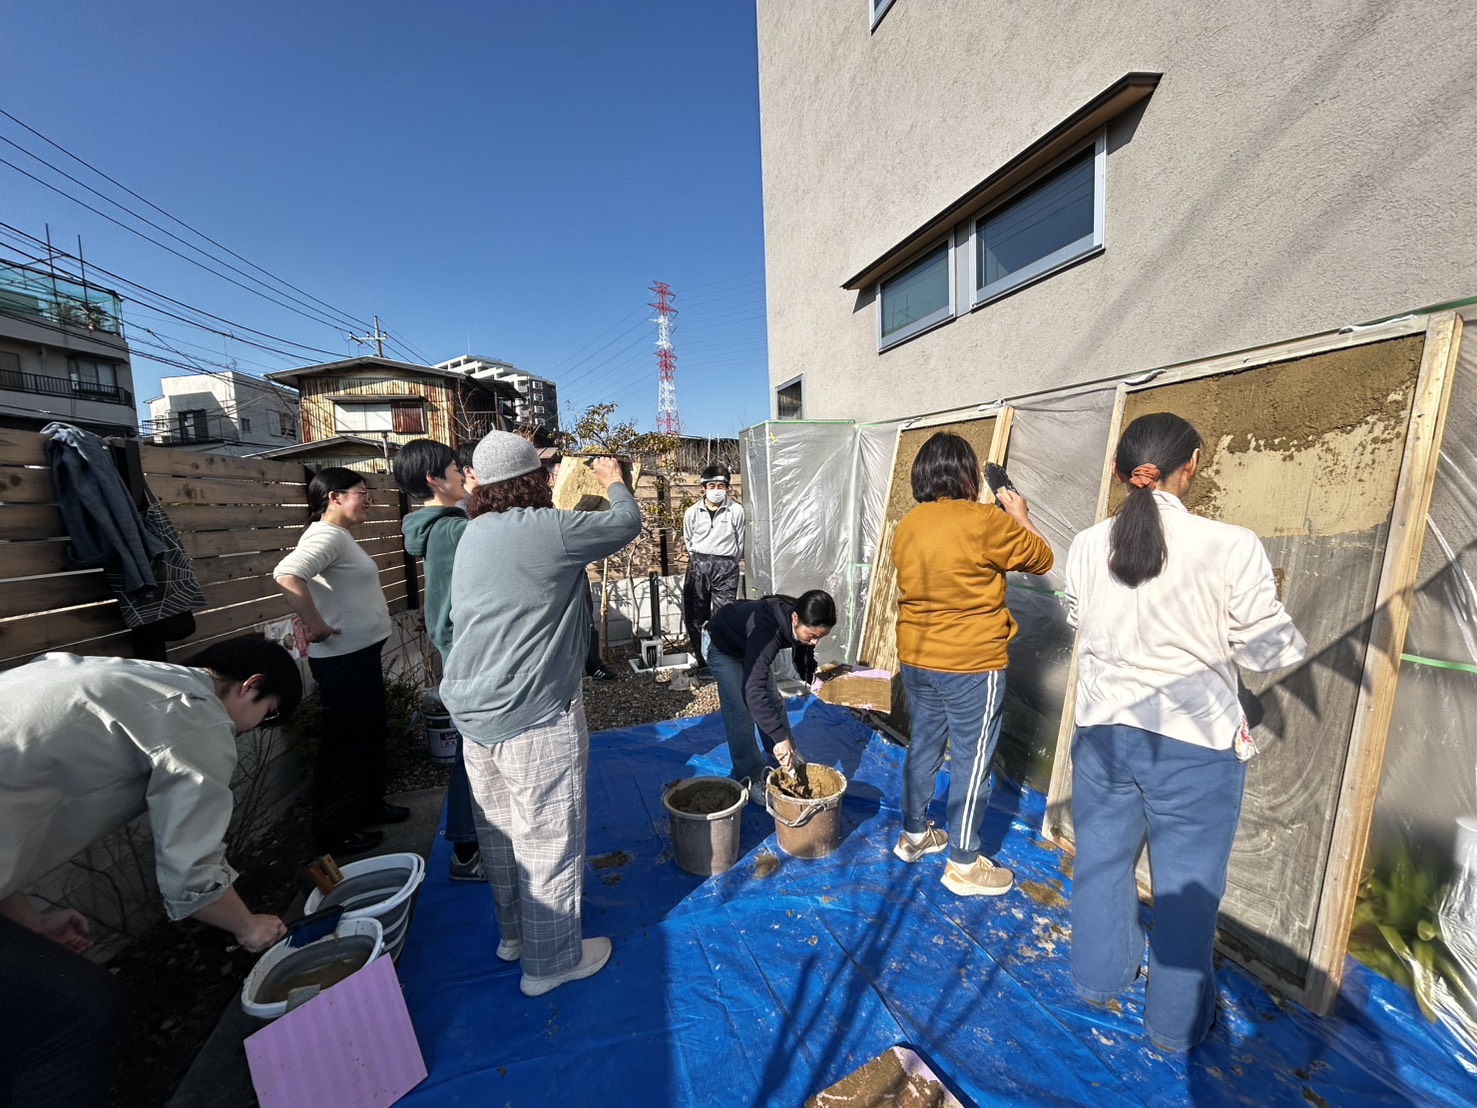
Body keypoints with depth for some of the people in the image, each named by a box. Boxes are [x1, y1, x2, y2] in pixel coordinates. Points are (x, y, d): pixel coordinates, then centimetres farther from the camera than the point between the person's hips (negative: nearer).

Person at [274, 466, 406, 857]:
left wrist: (375, 609, 11)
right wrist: (315, 625, -26)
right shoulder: (326, 535, -18)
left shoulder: (342, 535, 13)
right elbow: (287, 575, -33)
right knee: (345, 741, 2)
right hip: (342, 659, -10)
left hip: (362, 653, 10)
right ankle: (333, 831, 17)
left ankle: (370, 804, 36)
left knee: (371, 733, 20)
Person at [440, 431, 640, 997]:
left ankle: (514, 932, 44)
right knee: (549, 838, 9)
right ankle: (550, 960, 28)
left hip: (474, 710, 9)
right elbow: (627, 523, -7)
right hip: (533, 718, -9)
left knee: (499, 831, 23)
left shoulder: (474, 533, 8)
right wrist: (613, 480, 15)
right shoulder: (546, 530, -18)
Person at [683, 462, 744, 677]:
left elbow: (740, 542, 8)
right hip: (698, 565, 3)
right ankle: (703, 662, 20)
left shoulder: (736, 510, -3)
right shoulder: (692, 512, 3)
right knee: (695, 618, 6)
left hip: (726, 566, -2)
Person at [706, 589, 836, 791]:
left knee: (773, 701, 12)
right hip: (724, 647, -7)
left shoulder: (800, 622, -25)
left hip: (751, 645, 7)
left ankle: (787, 758, 31)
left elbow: (803, 649, 1)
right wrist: (780, 737, -52)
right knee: (740, 713, -10)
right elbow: (753, 691, -52)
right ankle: (751, 778, 5)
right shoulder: (766, 631, -47)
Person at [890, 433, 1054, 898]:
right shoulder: (985, 521, -18)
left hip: (916, 660, 7)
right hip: (971, 666, -6)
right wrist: (1021, 516, 12)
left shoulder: (907, 525, 1)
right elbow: (1041, 559, -3)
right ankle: (964, 865, 25)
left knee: (922, 747, 20)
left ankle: (913, 835, 38)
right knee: (972, 762, 9)